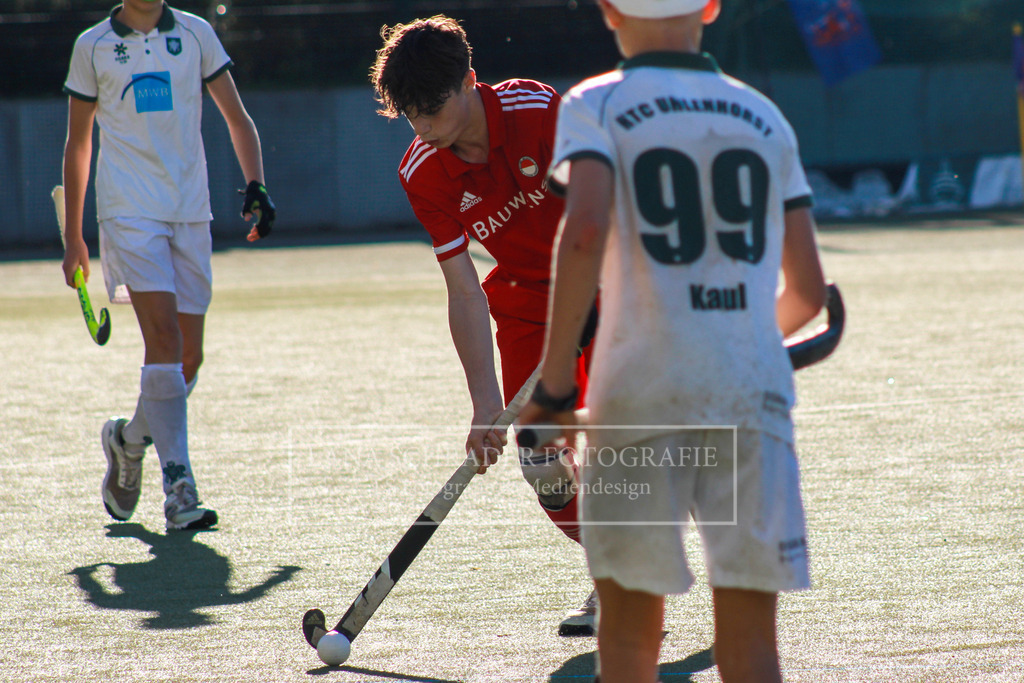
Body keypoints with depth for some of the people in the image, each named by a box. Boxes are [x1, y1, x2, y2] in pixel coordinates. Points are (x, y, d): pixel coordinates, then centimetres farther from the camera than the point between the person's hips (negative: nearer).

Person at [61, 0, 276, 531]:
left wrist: (255, 185, -5)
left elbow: (236, 117, 12)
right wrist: (72, 237, 12)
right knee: (163, 335, -19)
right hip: (128, 212, -3)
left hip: (190, 213, 3)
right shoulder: (92, 47, 6)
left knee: (189, 357, 2)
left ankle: (129, 438, 31)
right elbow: (77, 144, 13)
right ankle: (178, 488, -19)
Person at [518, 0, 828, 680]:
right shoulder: (765, 119, 14)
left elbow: (585, 232, -17)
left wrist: (554, 380, -11)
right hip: (753, 394, 2)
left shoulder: (596, 107, 2)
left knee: (629, 625, 11)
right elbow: (808, 290, 16)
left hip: (640, 390, -2)